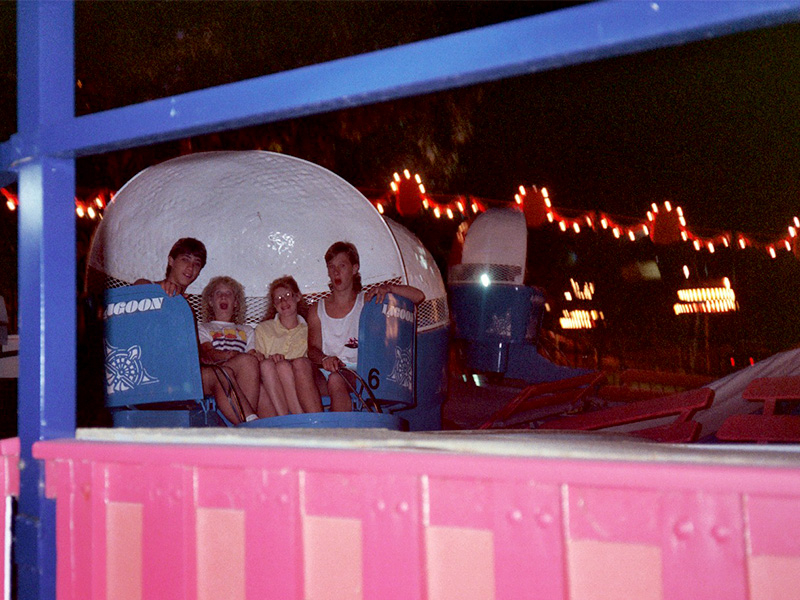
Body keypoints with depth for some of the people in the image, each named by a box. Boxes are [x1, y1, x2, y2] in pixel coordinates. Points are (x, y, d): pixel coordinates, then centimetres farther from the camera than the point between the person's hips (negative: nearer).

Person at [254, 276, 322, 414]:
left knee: (300, 362, -33)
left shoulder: (308, 330, 21)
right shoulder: (263, 329, 22)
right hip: (271, 383, 0)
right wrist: (269, 359, -14)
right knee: (267, 365, -33)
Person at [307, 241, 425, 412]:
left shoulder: (368, 301, 13)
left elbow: (418, 296, 6)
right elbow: (313, 348, 7)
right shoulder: (317, 310, 19)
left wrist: (387, 287, -10)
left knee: (336, 380, -38)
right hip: (326, 375, 2)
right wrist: (324, 359, -16)